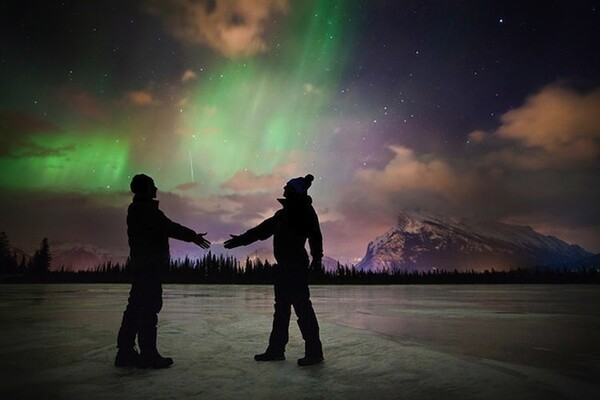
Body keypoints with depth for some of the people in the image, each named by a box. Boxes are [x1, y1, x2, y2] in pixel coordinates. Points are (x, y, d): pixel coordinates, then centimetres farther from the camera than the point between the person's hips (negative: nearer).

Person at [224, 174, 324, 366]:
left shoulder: (305, 212, -6)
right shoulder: (284, 214, 19)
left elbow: (315, 235, -15)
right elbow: (263, 229, 24)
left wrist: (317, 257, -27)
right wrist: (241, 239, 25)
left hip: (296, 267, -9)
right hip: (284, 267, 9)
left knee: (302, 307, -8)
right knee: (281, 308, 13)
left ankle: (314, 352, -1)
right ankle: (276, 349, 21)